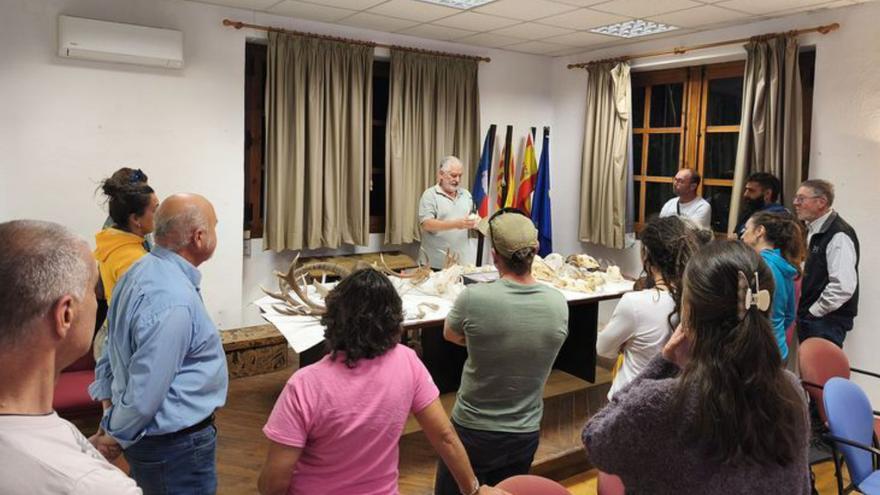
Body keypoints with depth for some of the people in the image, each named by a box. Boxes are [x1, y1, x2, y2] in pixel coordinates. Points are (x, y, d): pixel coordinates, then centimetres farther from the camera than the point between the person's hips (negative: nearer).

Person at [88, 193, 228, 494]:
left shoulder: (142, 271, 1)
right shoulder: (172, 301, -30)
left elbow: (116, 345, 11)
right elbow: (147, 390, -26)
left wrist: (108, 398, 16)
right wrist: (112, 439, -10)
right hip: (176, 446, -9)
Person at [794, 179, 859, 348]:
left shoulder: (838, 236, -18)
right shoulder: (813, 231, 11)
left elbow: (843, 286, -25)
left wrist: (813, 312, -15)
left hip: (826, 322, -9)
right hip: (809, 319, 9)